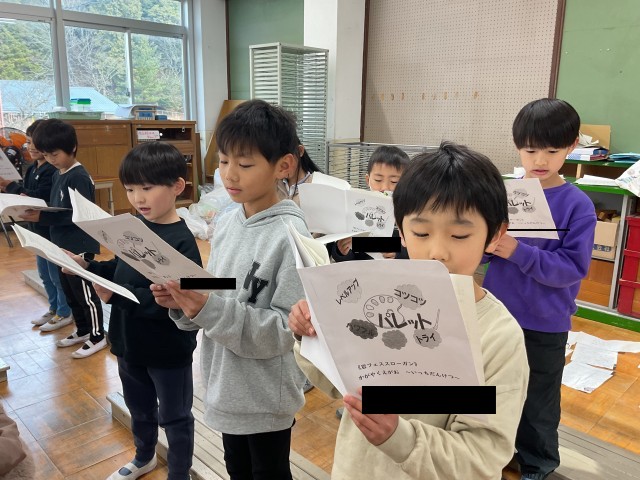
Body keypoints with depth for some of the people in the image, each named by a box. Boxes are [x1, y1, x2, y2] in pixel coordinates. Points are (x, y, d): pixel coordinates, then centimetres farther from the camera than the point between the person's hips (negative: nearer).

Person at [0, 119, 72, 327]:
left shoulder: (53, 170, -20)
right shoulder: (32, 168, 10)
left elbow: (40, 198, -27)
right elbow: (25, 194, 11)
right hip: (39, 230, 10)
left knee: (57, 275, 4)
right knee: (44, 274, 20)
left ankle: (64, 312, 20)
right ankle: (53, 309, 35)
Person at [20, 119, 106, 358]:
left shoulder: (79, 177, -17)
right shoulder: (58, 175, 10)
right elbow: (57, 209, 15)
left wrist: (42, 217, -24)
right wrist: (34, 207, -1)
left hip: (80, 246, -9)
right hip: (62, 244, 9)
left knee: (84, 292, 1)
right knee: (70, 292, 17)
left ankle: (98, 336, 14)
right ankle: (83, 330, 32)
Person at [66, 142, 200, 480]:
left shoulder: (181, 241, -25)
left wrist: (116, 296, -34)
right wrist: (87, 267, -5)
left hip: (168, 349, -7)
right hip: (129, 341, 8)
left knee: (174, 417, 14)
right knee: (139, 407, 29)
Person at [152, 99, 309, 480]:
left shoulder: (290, 236, -22)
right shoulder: (227, 225, 0)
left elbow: (287, 329, -24)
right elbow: (213, 304, 7)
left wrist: (209, 309, -31)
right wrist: (182, 302, -13)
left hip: (266, 396, -6)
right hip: (227, 388, 7)